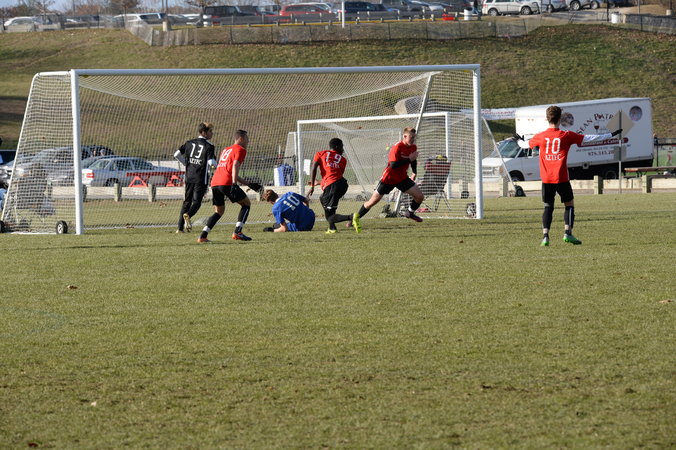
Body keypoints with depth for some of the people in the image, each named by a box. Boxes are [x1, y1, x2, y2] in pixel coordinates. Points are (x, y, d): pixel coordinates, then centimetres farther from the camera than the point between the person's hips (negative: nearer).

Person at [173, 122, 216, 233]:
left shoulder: (189, 143, 8)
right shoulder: (209, 146, -8)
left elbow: (176, 154, 6)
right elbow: (211, 162, -17)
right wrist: (215, 164, 6)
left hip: (189, 176, 5)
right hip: (201, 178, -5)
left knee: (187, 201, 12)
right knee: (197, 201, 0)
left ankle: (180, 227, 9)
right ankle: (188, 215, -31)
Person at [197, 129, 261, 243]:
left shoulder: (226, 150, 31)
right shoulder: (240, 149, 4)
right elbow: (235, 166, -13)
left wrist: (249, 184, 35)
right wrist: (234, 184, -22)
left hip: (214, 183, 8)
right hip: (226, 183, -8)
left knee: (219, 211, 18)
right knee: (246, 203, 8)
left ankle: (203, 236, 3)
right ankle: (237, 232, -5)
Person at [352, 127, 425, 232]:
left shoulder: (413, 147, -1)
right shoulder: (397, 147, -25)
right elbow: (393, 164, -34)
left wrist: (414, 173, 10)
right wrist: (409, 159, -32)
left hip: (402, 178, 6)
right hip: (389, 178, -6)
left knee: (420, 196, -4)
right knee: (373, 201, 0)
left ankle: (410, 213, 23)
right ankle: (356, 217, 16)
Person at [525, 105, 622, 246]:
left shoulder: (540, 137, 1)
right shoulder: (566, 136, -4)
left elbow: (526, 145, 21)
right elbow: (588, 138, 1)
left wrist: (520, 140, 46)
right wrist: (611, 135, 10)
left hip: (546, 179, 2)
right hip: (561, 178, -2)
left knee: (548, 207, 9)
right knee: (569, 204, 11)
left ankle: (545, 235, -4)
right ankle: (568, 233, -1)